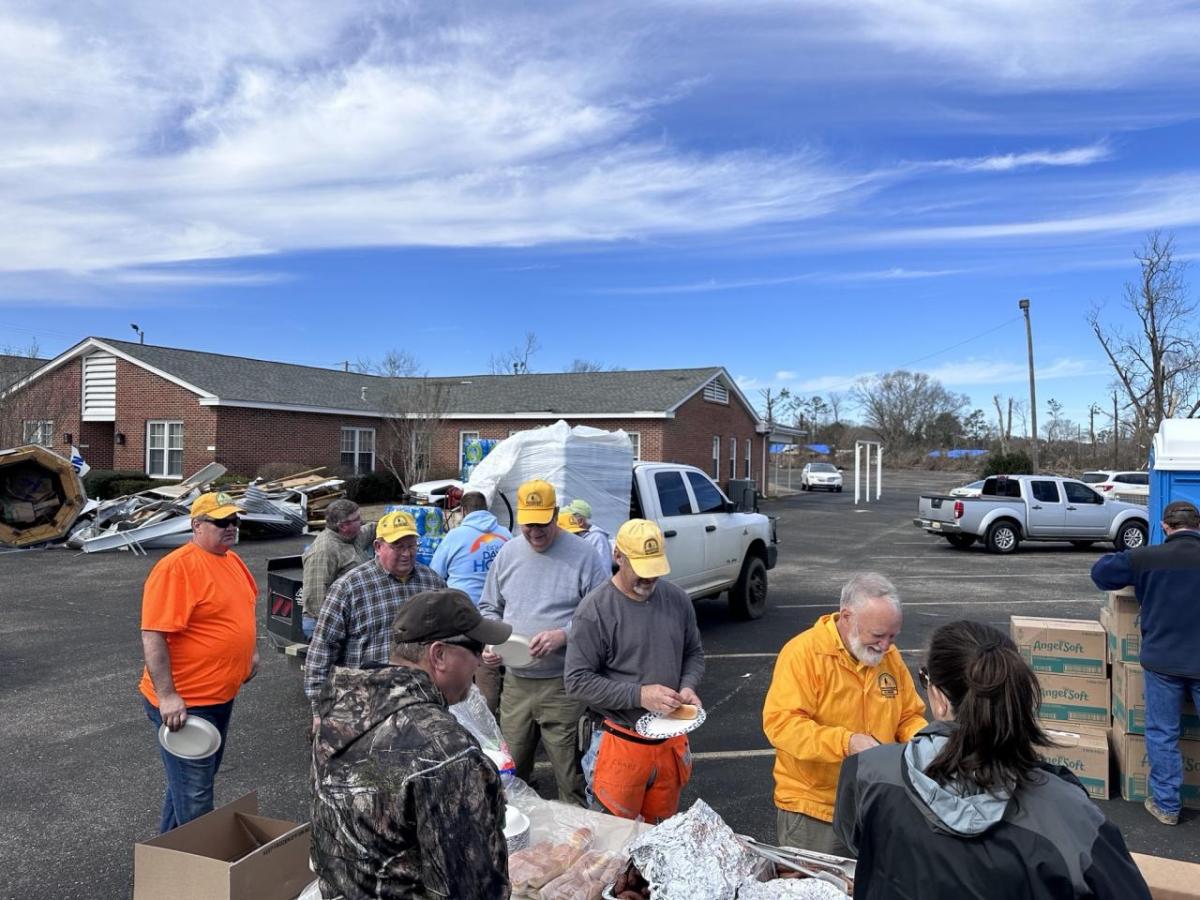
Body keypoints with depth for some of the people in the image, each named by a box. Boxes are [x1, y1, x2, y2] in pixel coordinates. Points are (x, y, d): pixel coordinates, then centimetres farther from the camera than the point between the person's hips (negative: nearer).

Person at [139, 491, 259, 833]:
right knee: (194, 796, 0)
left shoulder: (232, 561, 7)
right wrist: (166, 696, -26)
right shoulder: (176, 567, -21)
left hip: (222, 695, 9)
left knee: (202, 776, 23)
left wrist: (253, 651, 20)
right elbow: (153, 636, -24)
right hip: (183, 702, -9)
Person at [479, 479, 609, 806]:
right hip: (515, 681, 5)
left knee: (571, 777, 3)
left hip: (564, 684, -4)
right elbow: (489, 607, 17)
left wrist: (562, 636, -20)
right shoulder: (508, 553, 8)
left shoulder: (582, 555, -7)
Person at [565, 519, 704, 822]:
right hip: (621, 744, -5)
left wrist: (688, 687, -6)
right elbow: (577, 681, -15)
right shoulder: (594, 610, -14)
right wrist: (639, 695, -21)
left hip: (670, 741, 5)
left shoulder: (677, 599, 1)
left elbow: (694, 653, 14)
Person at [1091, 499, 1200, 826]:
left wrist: (1127, 560, 19)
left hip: (1163, 660, -1)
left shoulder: (1145, 558, -10)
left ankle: (1166, 805, 17)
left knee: (1163, 734, 10)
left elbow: (1100, 572, 2)